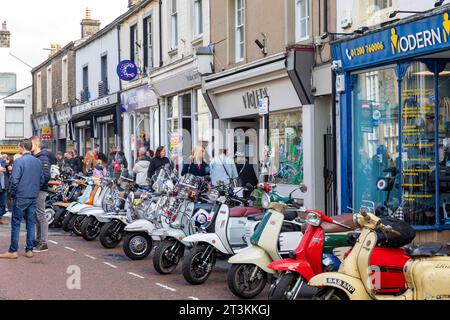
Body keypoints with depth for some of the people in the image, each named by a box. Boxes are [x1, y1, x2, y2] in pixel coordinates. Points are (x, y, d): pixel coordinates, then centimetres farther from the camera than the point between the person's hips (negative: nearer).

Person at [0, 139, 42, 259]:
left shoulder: (19, 161, -13)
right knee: (31, 223, 9)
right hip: (34, 197, 6)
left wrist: (13, 193, -1)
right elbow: (41, 178, 12)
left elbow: (14, 180, -15)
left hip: (21, 197, -6)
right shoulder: (38, 162, 7)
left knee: (16, 223, 0)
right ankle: (30, 250, 11)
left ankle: (13, 251, 2)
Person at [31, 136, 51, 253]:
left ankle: (44, 243, -2)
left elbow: (46, 176, -20)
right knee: (36, 217, 13)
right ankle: (38, 240, 20)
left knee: (41, 216, -6)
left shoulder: (43, 158, -13)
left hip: (40, 191, -9)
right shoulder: (33, 157, 15)